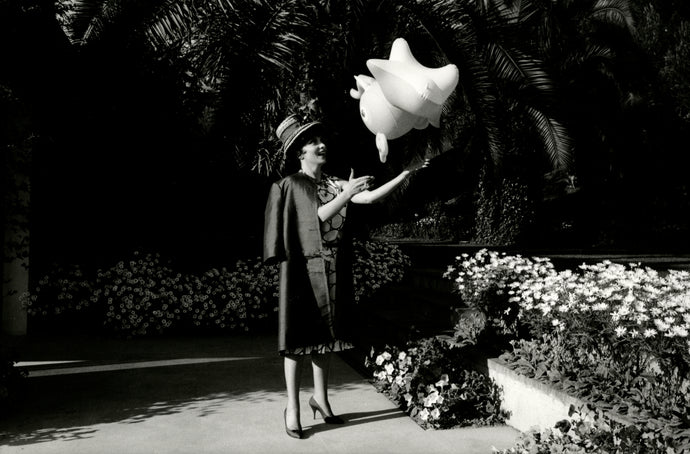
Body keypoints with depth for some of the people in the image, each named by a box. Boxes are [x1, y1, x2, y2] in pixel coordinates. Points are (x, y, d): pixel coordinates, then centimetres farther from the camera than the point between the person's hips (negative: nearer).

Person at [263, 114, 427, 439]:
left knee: (325, 334, 12)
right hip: (305, 268, -5)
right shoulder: (290, 185, -4)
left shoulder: (334, 183, 11)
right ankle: (292, 408, 8)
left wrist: (405, 174, -6)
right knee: (299, 337, -1)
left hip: (334, 270, 6)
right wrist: (346, 193, -25)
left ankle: (320, 398, 26)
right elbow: (320, 215, -15)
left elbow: (369, 198, -1)